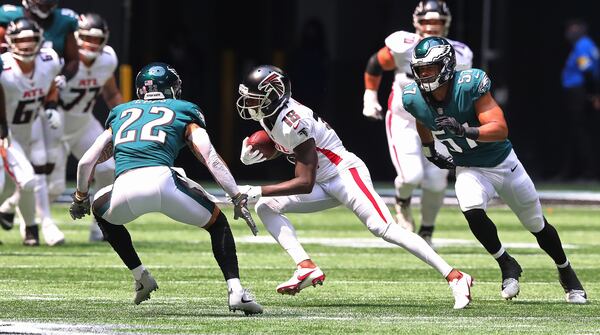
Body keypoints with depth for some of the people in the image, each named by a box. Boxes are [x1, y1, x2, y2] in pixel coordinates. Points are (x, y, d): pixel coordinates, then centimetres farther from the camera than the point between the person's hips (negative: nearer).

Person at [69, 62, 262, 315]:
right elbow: (211, 158, 10)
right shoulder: (183, 113, 24)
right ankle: (235, 290, 4)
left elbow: (86, 162, 29)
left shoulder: (120, 115, 32)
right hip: (162, 179, -2)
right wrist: (238, 197, 10)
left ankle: (140, 276, 31)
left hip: (125, 190, 2)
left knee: (100, 209, 37)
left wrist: (80, 197, 45)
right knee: (217, 223, 21)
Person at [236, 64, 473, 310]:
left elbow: (305, 183, -25)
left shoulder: (292, 123, -26)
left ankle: (454, 277, -19)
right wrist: (252, 155, 1)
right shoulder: (270, 115, 1)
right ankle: (306, 267, -13)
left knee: (383, 228, -20)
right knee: (266, 207, -2)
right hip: (325, 184, 10)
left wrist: (256, 191, -25)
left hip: (346, 173, -10)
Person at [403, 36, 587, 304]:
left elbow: (501, 129, -33)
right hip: (469, 169, 2)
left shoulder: (469, 86, -29)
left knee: (537, 225, 11)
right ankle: (507, 266, -6)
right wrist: (429, 151, 24)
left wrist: (464, 130, -47)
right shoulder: (414, 99, -15)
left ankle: (566, 273, 38)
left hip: (503, 162, -2)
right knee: (472, 212, -30)